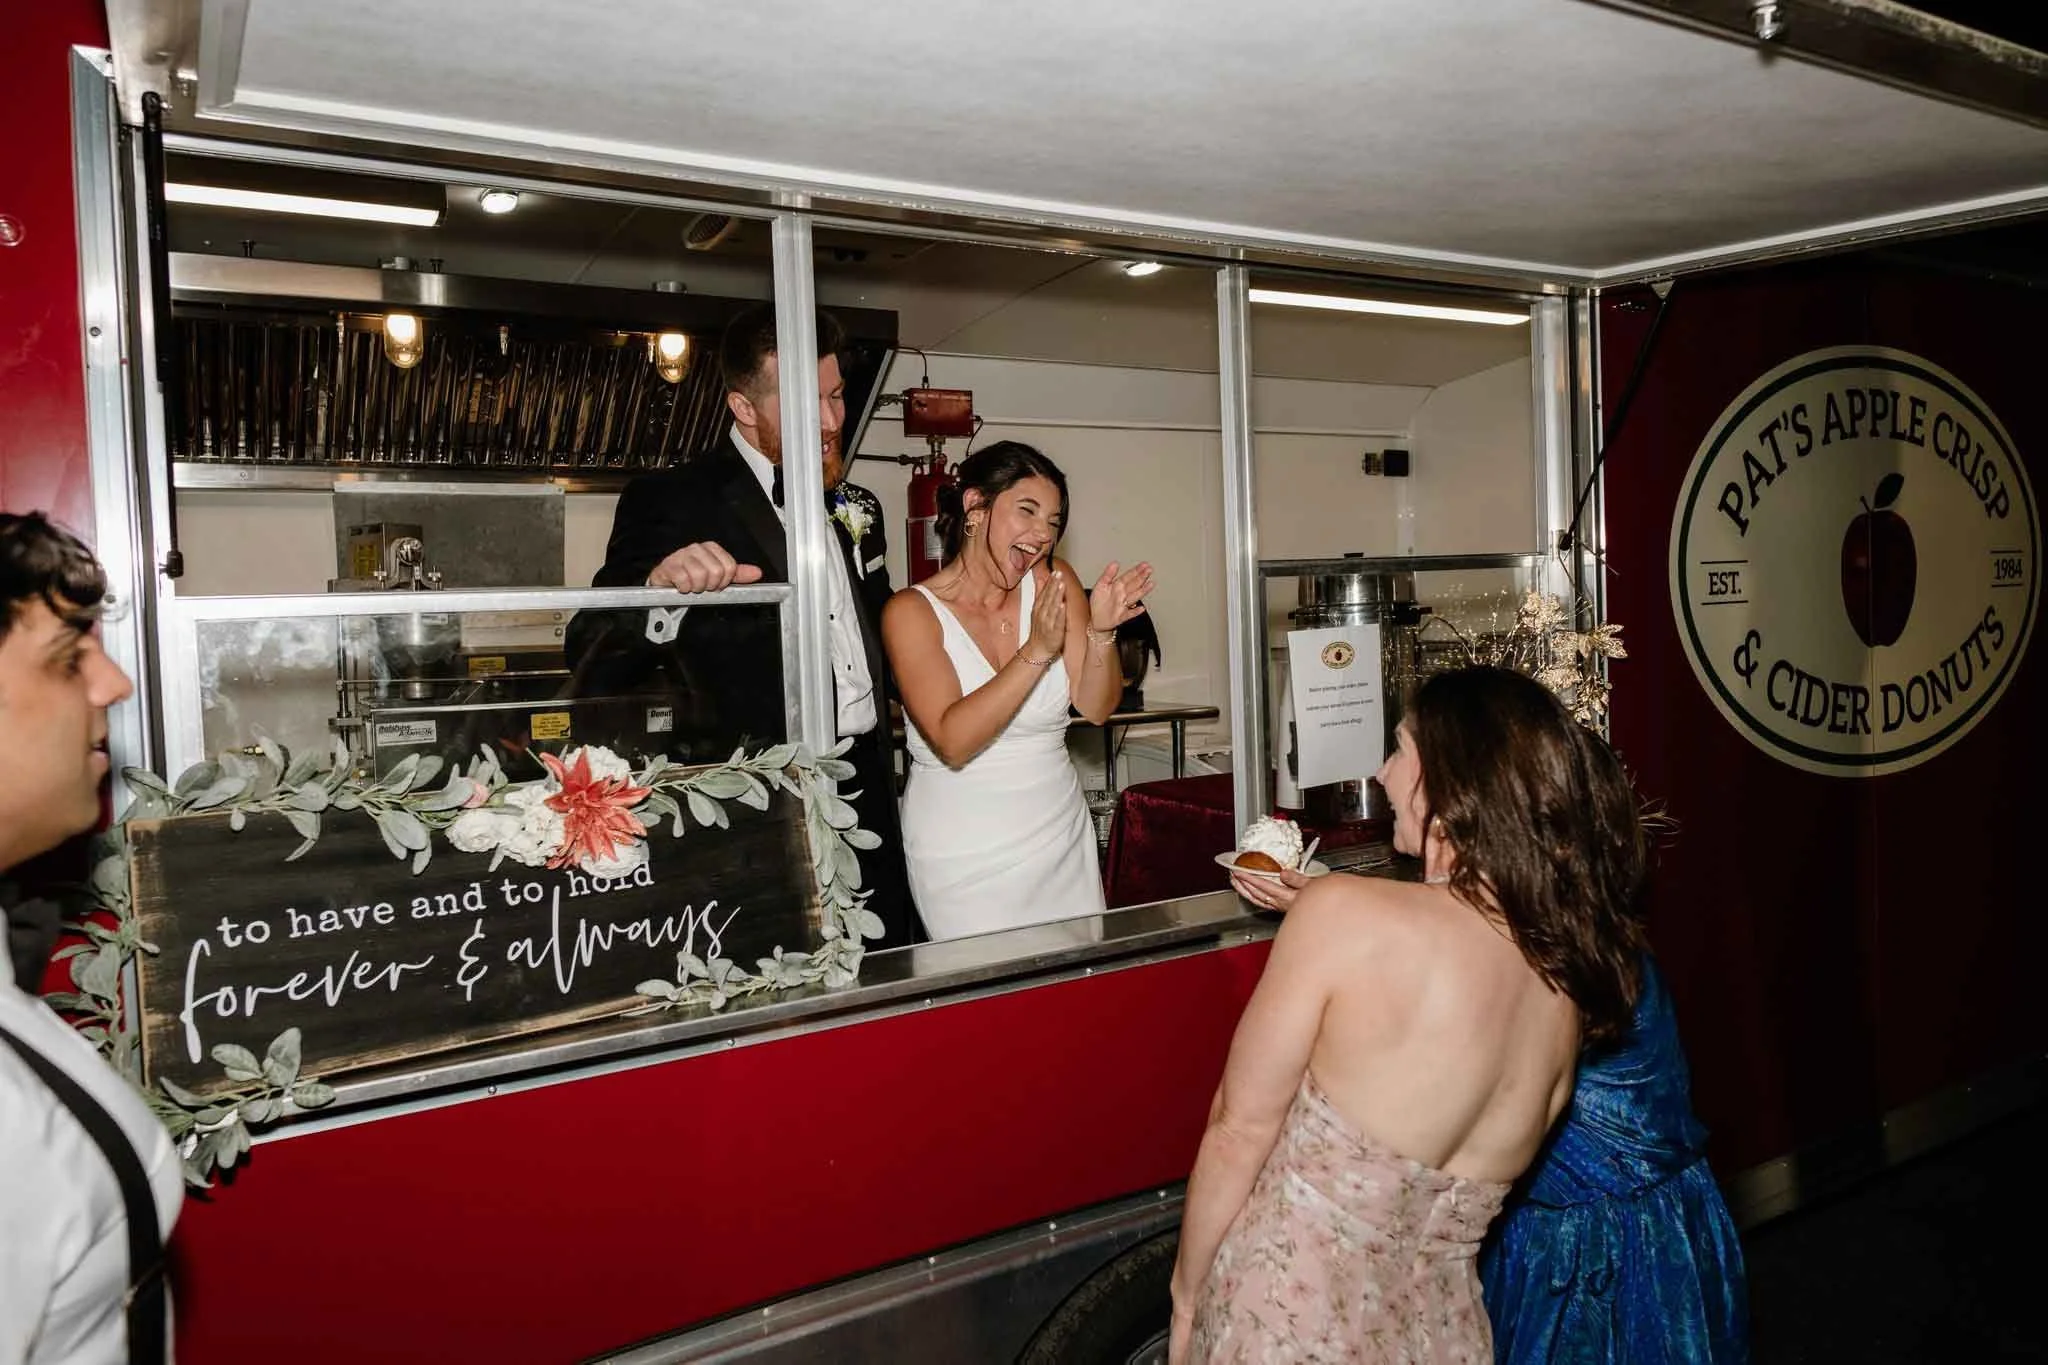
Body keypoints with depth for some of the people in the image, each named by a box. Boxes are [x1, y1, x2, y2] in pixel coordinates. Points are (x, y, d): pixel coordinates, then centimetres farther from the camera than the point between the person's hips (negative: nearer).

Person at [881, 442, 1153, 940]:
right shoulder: (912, 611, -11)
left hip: (1061, 837, 4)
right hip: (966, 855, -4)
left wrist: (1101, 632, -20)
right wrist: (1038, 651, -28)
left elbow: (1095, 707, -2)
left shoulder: (1056, 583, -1)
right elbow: (952, 742, -22)